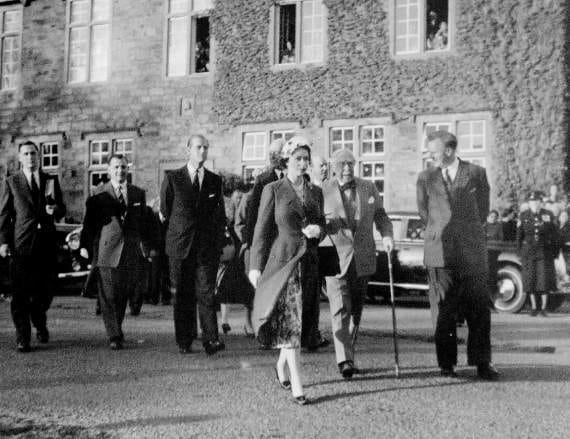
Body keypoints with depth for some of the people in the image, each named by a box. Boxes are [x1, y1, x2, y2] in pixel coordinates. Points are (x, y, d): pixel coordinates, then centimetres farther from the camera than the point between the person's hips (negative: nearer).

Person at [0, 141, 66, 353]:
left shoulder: (52, 181, 12)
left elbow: (62, 210, 15)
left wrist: (55, 210, -9)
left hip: (47, 242, 2)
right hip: (21, 245, -2)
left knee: (46, 289, 5)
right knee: (20, 293, -3)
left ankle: (40, 323, 33)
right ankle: (22, 338, 4)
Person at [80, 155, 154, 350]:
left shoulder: (138, 193, 13)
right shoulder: (99, 194, 4)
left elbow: (144, 222, 16)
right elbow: (88, 221, 3)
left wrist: (149, 246, 13)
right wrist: (85, 245, -6)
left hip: (131, 251, 3)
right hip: (106, 250, -3)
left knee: (123, 295, 8)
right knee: (108, 296, -5)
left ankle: (116, 329, 28)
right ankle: (114, 336, -2)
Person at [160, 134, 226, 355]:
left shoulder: (215, 181, 10)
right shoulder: (172, 178, 4)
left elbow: (220, 216, 15)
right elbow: (165, 212, 11)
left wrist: (217, 243, 9)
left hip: (207, 247, 1)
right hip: (180, 246, 0)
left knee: (206, 293, -8)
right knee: (182, 295, 4)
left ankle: (211, 340, -11)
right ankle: (184, 341, 12)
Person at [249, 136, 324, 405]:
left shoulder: (315, 192, 12)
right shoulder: (273, 190, -1)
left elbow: (322, 224, 21)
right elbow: (262, 229, -1)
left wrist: (317, 230, -4)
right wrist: (255, 265, -4)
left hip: (308, 261, 5)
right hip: (282, 260, -5)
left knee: (299, 320, 10)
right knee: (290, 320, -10)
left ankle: (281, 366, 34)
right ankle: (296, 385, -9)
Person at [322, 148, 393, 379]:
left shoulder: (369, 188, 9)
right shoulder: (323, 191, 0)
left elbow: (381, 216, 12)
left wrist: (387, 236, -6)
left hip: (363, 260, 4)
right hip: (335, 258, -3)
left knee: (355, 309, 13)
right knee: (340, 310, -11)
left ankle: (348, 350, 29)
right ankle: (344, 360, -15)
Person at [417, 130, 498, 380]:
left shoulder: (476, 174, 6)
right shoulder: (425, 178, 10)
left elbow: (482, 211, 13)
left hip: (472, 252, -1)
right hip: (439, 253, 1)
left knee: (479, 309, -2)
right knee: (443, 310, -1)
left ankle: (482, 363, 5)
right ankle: (446, 364, 6)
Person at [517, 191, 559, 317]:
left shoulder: (548, 215, 3)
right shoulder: (523, 216, 5)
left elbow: (555, 235, 6)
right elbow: (519, 235, 7)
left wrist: (555, 251, 3)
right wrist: (521, 251, 3)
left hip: (545, 252, -1)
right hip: (529, 252, 1)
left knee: (545, 279, -3)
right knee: (530, 280, 1)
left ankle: (543, 307, 6)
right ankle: (534, 307, 11)